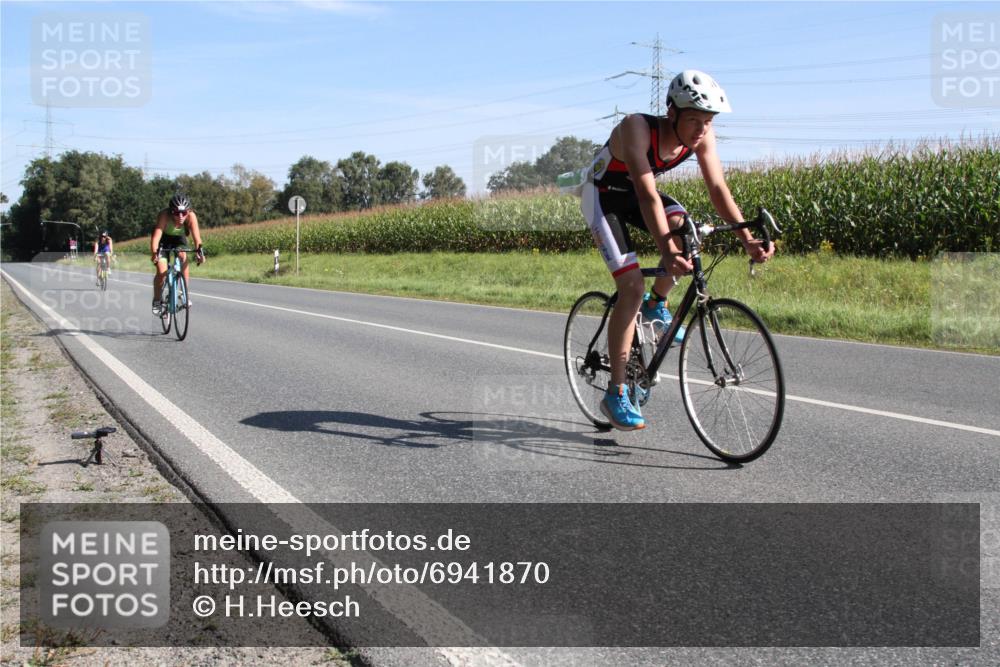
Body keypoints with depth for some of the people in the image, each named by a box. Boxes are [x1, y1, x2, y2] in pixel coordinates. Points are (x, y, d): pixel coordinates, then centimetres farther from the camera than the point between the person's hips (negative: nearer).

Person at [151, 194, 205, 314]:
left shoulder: (191, 216, -32)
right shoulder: (164, 215, -37)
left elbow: (196, 235, -38)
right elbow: (156, 236, -46)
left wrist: (199, 250, -56)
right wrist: (154, 253, -62)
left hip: (179, 238, 2)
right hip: (164, 238, -2)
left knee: (183, 256, -25)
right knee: (162, 272, -13)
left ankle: (186, 294, -12)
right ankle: (156, 300, 11)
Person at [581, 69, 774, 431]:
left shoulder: (702, 136, -18)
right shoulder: (636, 127, -35)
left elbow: (718, 189, -18)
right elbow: (647, 193, -45)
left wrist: (746, 238, -32)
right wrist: (666, 251, -56)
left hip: (634, 193, 6)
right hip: (603, 194, -5)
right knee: (632, 287, -18)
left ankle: (657, 303, 4)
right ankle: (616, 394, -10)